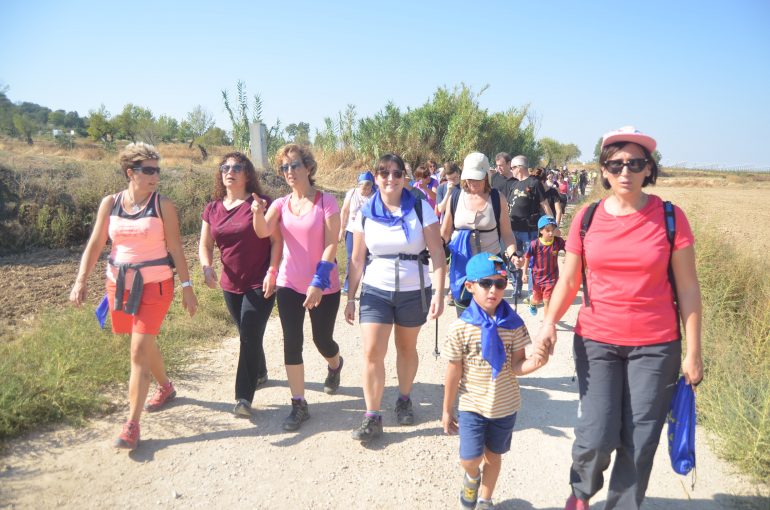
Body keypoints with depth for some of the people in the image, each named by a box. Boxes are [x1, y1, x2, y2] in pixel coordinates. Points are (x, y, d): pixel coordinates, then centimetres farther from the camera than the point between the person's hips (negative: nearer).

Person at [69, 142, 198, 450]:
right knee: (144, 344, 19)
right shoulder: (110, 203, 0)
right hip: (119, 284, 4)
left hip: (155, 285, -4)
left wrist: (187, 288, -8)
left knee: (139, 350, -8)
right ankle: (166, 387, 45)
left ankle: (132, 424, -1)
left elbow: (175, 249, -6)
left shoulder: (163, 205, -8)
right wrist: (81, 280, -8)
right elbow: (95, 244, 2)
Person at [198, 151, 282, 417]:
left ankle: (244, 397, -3)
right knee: (248, 335, 20)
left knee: (250, 337, -10)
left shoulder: (260, 203, -9)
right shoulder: (213, 208, 5)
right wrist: (207, 267, -14)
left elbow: (276, 240, -10)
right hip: (231, 285, 6)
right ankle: (260, 373, 44)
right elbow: (205, 244, 6)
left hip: (260, 284, -5)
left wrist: (272, 271, -18)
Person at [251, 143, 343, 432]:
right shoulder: (280, 204, 2)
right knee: (292, 343, 1)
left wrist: (318, 282, -20)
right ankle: (299, 405, 14)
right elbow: (263, 232, -14)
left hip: (324, 286, -3)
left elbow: (331, 245, -14)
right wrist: (258, 212, -35)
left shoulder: (326, 201, -9)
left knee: (322, 340, 11)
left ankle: (335, 365, 48)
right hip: (289, 285, 3)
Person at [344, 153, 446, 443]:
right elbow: (357, 260, 5)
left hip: (414, 292, -1)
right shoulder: (366, 214, 1)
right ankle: (372, 418, 5)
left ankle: (404, 400, 36)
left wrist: (438, 293, -17)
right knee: (372, 353, -6)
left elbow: (437, 254, -9)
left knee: (406, 349, 14)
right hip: (376, 291, 1)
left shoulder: (421, 209, -6)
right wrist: (350, 297, 4)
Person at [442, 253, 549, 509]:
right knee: (470, 459, -3)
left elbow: (516, 366, -8)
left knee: (493, 455, 17)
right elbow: (454, 372, -7)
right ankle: (472, 477, 35)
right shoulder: (461, 327, -15)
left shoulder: (513, 323, -10)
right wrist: (447, 410, 0)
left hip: (506, 405, 2)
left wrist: (536, 361, -30)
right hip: (472, 405, -2)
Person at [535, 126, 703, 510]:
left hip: (655, 347, 0)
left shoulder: (670, 217, -4)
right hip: (596, 341, 1)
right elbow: (568, 281, 4)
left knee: (638, 444, 6)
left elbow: (687, 288, -2)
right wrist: (550, 321, -12)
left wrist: (693, 352, -2)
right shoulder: (587, 218, -1)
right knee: (598, 437, -2)